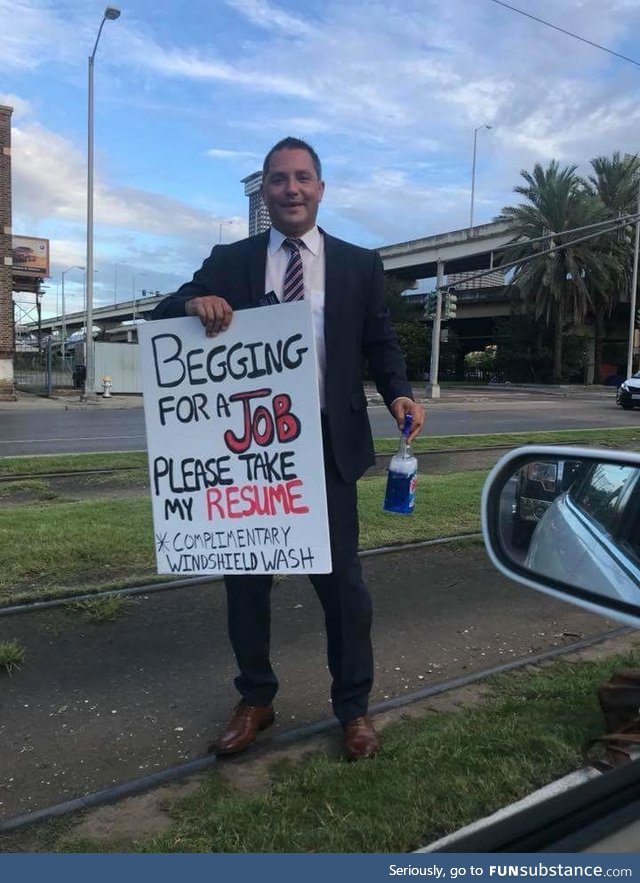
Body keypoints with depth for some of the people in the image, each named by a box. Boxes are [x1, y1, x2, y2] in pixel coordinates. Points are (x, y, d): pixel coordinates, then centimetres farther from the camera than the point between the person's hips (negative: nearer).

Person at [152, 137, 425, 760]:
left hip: (328, 443, -1)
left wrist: (400, 394, -13)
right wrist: (194, 302, -20)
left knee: (340, 576, 5)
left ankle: (354, 707, 25)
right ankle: (255, 699, 32)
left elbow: (380, 343, 7)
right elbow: (161, 318, 4)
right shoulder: (230, 261, 6)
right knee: (245, 573, 11)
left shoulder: (360, 265, 7)